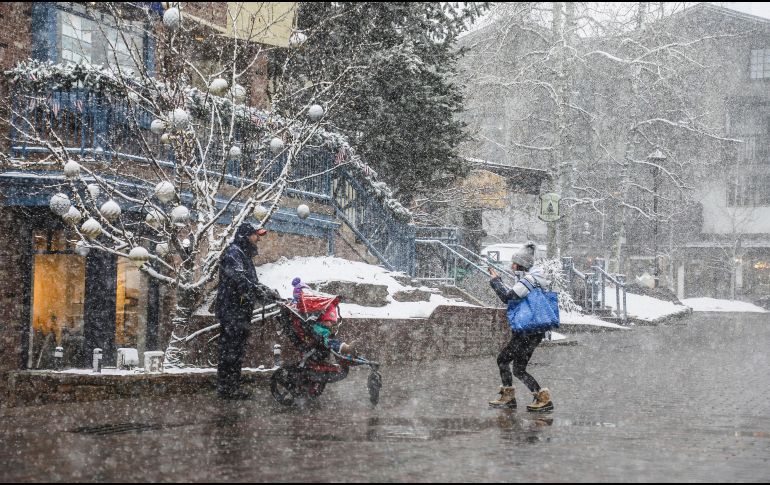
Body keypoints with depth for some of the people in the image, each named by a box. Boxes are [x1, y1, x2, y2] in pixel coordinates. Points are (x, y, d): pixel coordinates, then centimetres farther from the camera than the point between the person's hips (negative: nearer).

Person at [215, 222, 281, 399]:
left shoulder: (245, 255, 24)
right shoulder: (232, 253, -10)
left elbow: (252, 282, 26)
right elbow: (239, 279, -24)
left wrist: (268, 292, 11)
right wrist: (260, 293, -29)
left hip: (242, 311, 10)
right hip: (232, 310, -10)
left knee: (237, 350, 12)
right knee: (230, 349, -10)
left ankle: (233, 387, 17)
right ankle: (225, 388, -9)